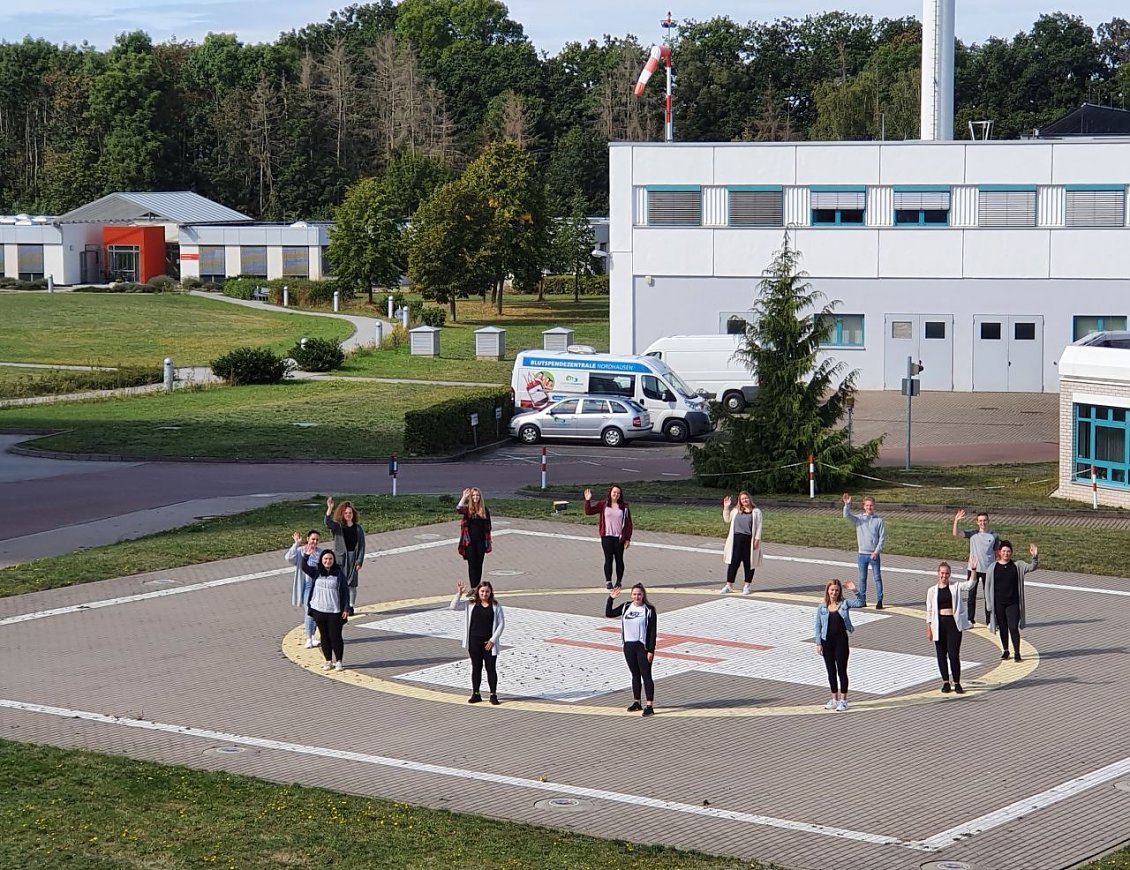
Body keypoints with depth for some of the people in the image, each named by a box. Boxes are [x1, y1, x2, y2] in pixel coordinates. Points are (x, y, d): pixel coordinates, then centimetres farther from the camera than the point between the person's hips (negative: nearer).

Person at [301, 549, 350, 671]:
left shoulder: (338, 574, -3)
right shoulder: (316, 572, 4)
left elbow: (345, 591, -1)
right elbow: (304, 566, -10)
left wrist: (346, 608, -5)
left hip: (335, 611, -3)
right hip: (319, 611, 3)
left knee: (335, 636, -1)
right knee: (324, 637, 10)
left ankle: (338, 661, 12)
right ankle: (328, 661, 20)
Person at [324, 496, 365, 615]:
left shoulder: (358, 528, 4)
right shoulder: (337, 527, 1)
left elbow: (361, 546, 4)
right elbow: (328, 523, -20)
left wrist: (359, 561, -3)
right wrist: (329, 509, -33)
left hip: (353, 558, 1)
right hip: (340, 558, -1)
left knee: (352, 584, 5)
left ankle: (351, 607, 16)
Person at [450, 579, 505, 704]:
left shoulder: (496, 606, -2)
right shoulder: (470, 604, 2)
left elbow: (501, 623, -2)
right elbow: (454, 606, -4)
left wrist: (493, 640, -9)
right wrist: (459, 594, -18)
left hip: (489, 642, -2)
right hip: (474, 641, 2)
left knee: (491, 668, 1)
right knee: (476, 667, 10)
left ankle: (493, 695, 8)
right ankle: (476, 694, 17)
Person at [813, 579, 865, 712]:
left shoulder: (844, 604, -1)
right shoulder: (822, 607, 1)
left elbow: (860, 602, -11)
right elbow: (818, 626, 3)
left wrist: (854, 591, -26)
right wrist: (818, 643, -3)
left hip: (841, 641, -2)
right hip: (827, 642, 2)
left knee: (841, 670, 0)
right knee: (831, 671, 11)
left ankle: (843, 701, 8)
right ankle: (834, 699, 23)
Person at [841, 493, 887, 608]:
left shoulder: (879, 520, -1)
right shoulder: (859, 519, 4)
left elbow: (882, 538, -2)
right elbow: (846, 516, -11)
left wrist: (877, 551, -11)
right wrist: (847, 505, -27)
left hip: (874, 554, -2)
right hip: (862, 554, 2)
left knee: (877, 578, -1)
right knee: (862, 578, 8)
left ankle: (879, 601, 1)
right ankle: (862, 600, 15)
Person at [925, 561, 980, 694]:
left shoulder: (956, 587, 2)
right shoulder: (932, 591, 5)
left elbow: (970, 583, -15)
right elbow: (929, 611, 7)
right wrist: (928, 629, 3)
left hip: (954, 623, -2)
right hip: (939, 624, 2)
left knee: (954, 654, -5)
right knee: (941, 654, 7)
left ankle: (957, 683, 4)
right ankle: (945, 682, 19)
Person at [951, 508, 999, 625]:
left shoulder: (994, 536, 3)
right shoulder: (972, 533, 0)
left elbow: (996, 553, 9)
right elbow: (956, 534, -10)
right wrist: (956, 521, -23)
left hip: (988, 570, 0)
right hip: (973, 569, 0)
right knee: (971, 595, 5)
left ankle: (989, 621, 14)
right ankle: (970, 619, 13)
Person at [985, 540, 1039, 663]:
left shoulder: (1017, 566, 0)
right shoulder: (993, 568, 0)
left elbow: (1032, 567, -10)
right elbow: (988, 587, 3)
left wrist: (1035, 557, -30)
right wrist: (989, 604, 0)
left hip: (1013, 603, -1)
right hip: (998, 604, 1)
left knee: (1013, 628, -7)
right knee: (1003, 628, 11)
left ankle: (1017, 653, 2)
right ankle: (1005, 651, 27)